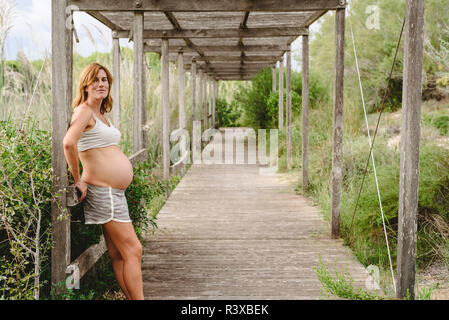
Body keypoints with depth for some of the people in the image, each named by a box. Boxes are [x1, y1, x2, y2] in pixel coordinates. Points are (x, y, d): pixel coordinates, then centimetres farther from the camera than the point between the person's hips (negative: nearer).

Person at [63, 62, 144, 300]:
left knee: (117, 254, 12)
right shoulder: (84, 110, -12)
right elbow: (68, 142, -28)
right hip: (103, 191, -9)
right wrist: (78, 180, -21)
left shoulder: (101, 114, 17)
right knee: (132, 250, -7)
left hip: (113, 192, 9)